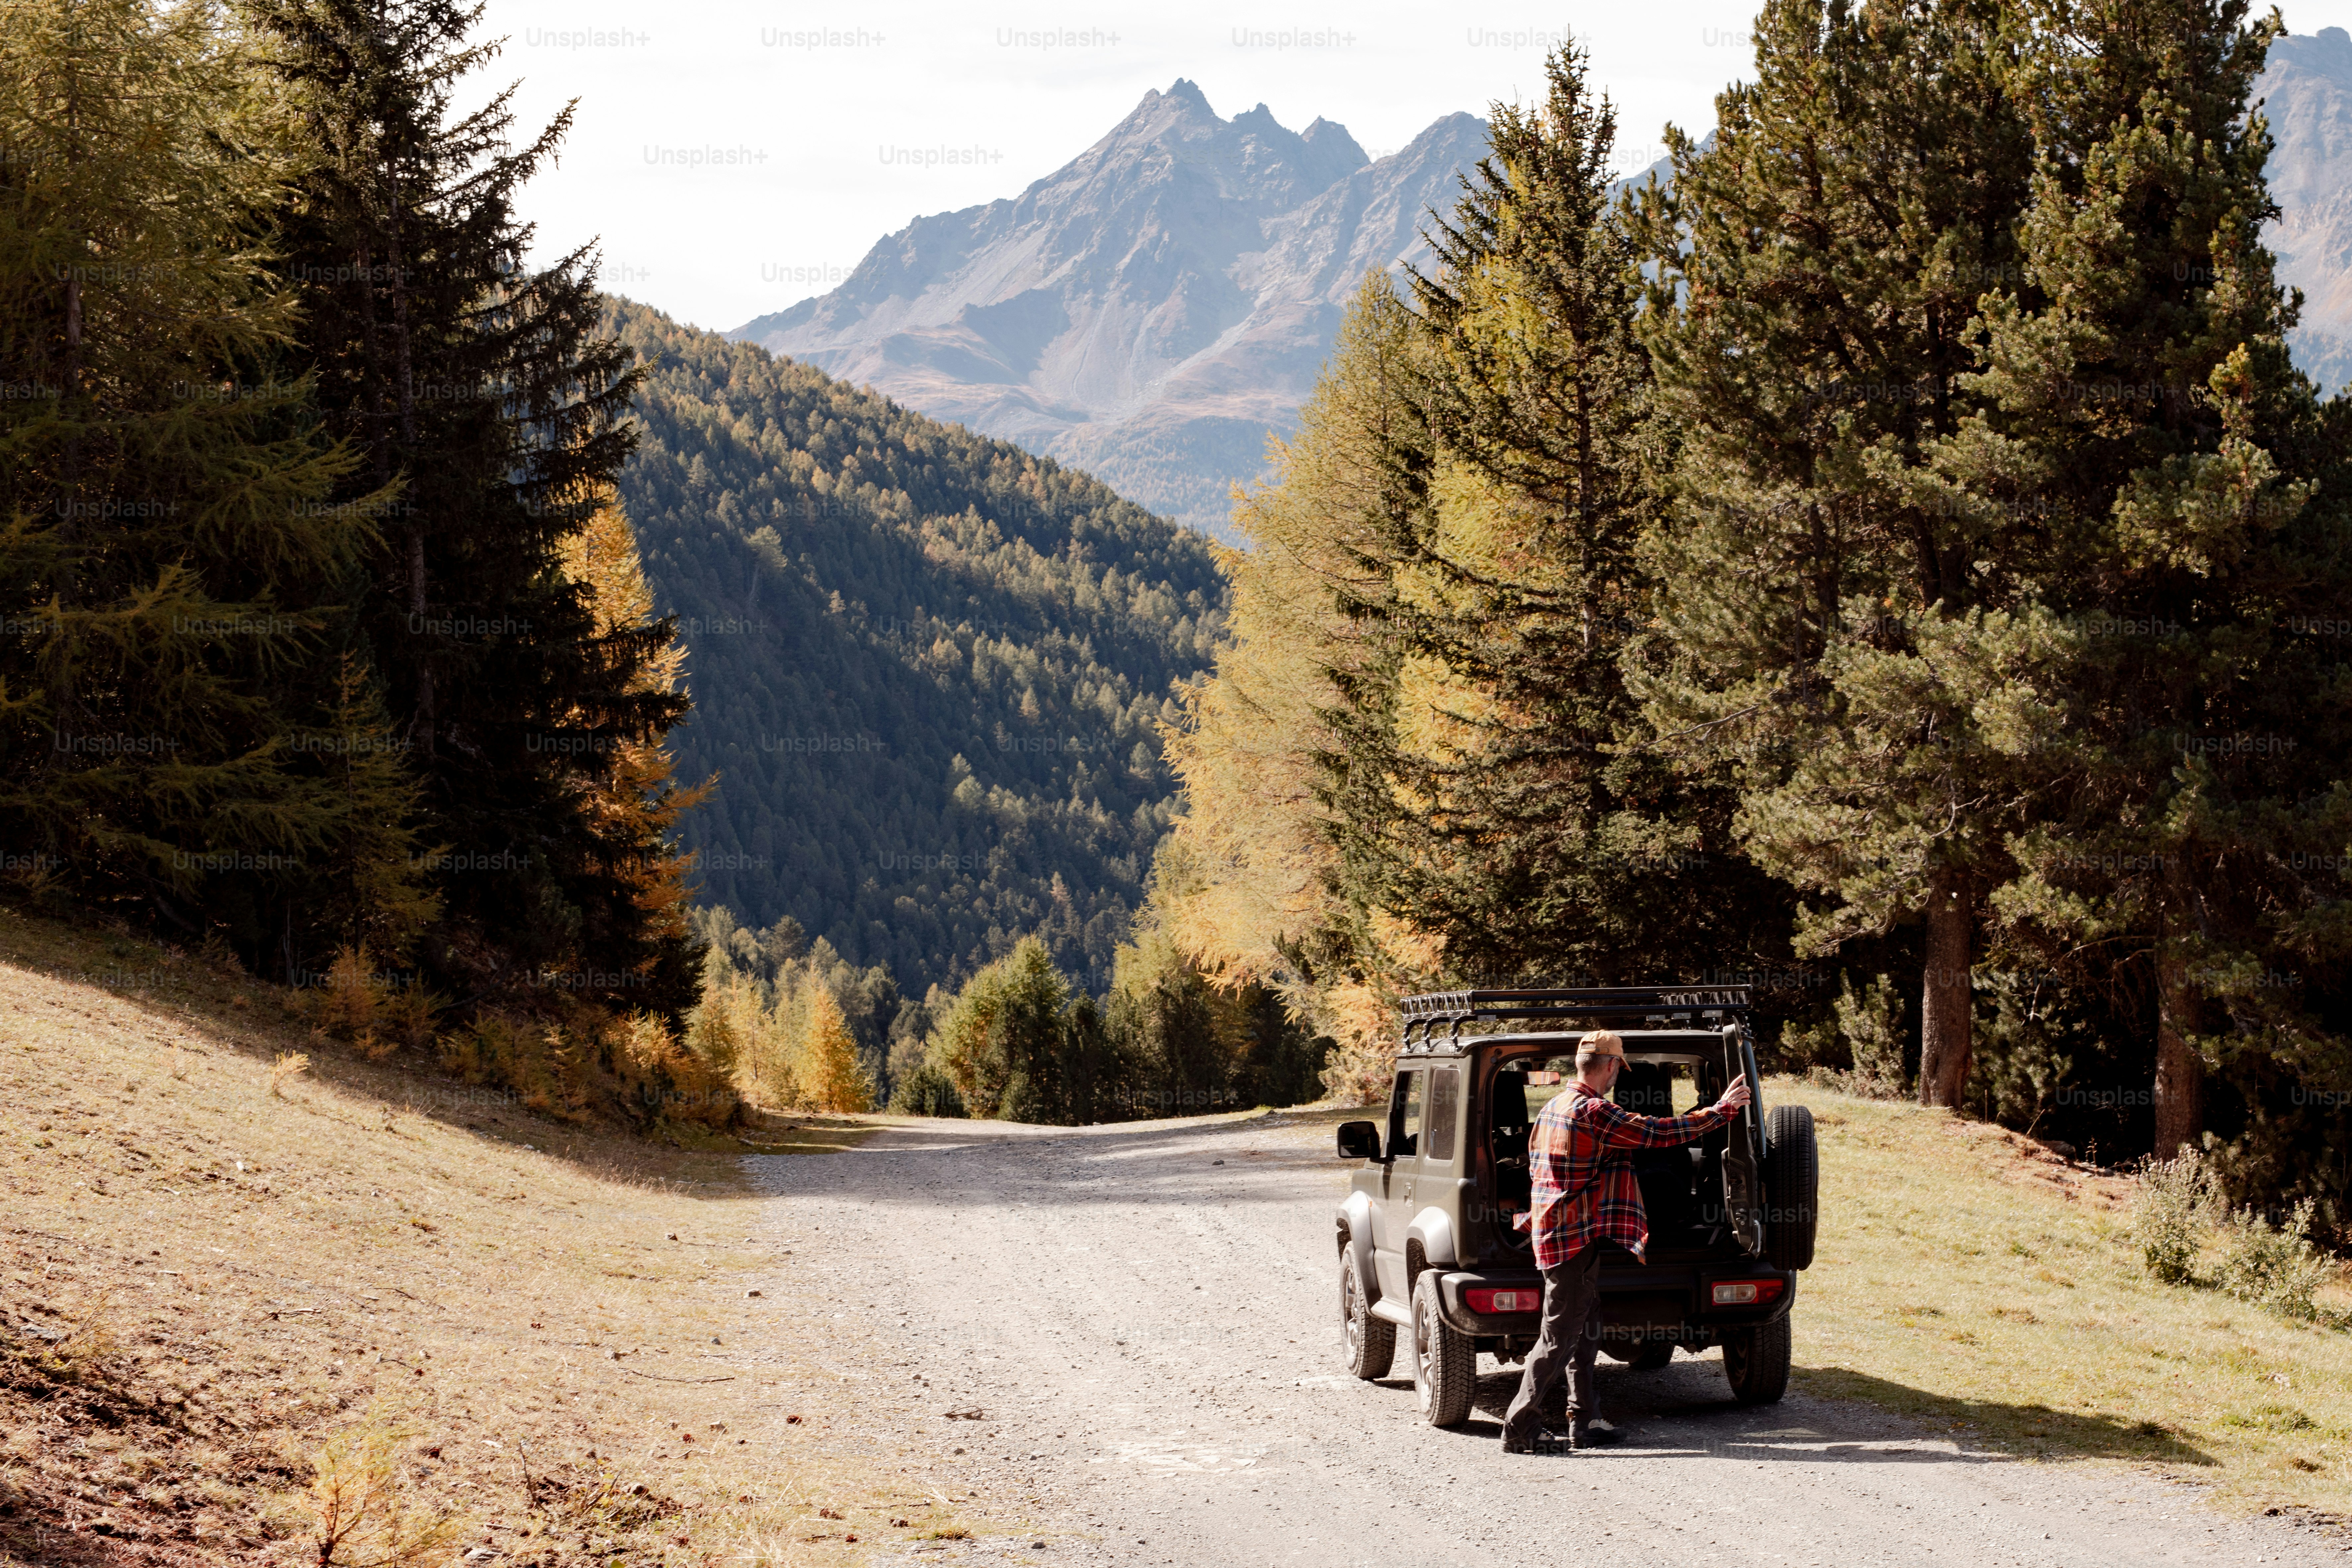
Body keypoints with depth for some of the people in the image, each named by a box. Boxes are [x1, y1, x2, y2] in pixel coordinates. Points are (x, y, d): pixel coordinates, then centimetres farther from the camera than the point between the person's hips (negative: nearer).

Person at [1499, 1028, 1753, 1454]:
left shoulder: (1552, 1110, 12)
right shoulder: (1594, 1114, -17)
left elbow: (1536, 1167, 22)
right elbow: (1660, 1132, -16)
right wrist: (1723, 1109, -7)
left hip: (1554, 1230, 10)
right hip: (1576, 1237, -10)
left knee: (1585, 1331, 15)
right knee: (1559, 1336, -8)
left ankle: (1581, 1425, 18)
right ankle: (1519, 1428, -9)